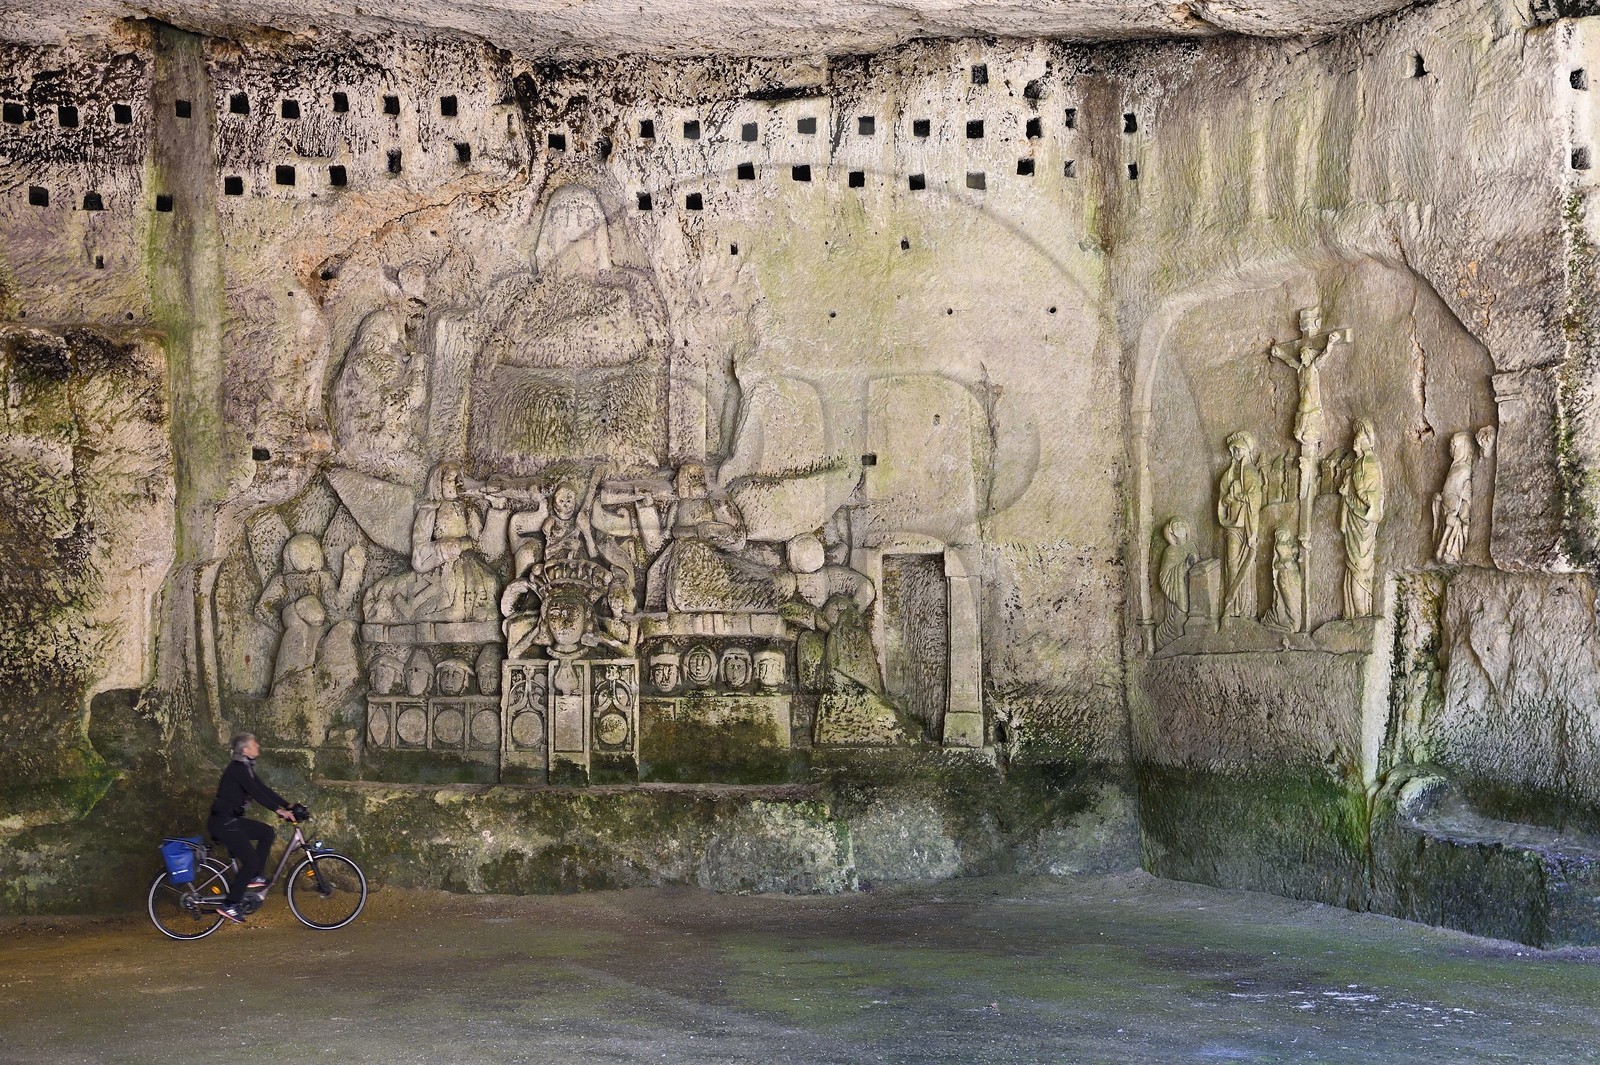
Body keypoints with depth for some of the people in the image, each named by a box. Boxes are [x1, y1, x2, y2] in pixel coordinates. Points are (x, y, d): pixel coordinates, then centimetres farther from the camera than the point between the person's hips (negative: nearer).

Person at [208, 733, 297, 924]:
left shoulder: (245, 768, 13)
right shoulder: (237, 768, -16)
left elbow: (264, 790, 14)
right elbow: (256, 793, -25)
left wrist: (289, 806, 7)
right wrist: (279, 810, -28)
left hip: (232, 820, 10)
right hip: (222, 822, -10)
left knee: (267, 833, 7)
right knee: (252, 861, -11)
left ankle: (254, 878, 10)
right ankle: (229, 905, -7)